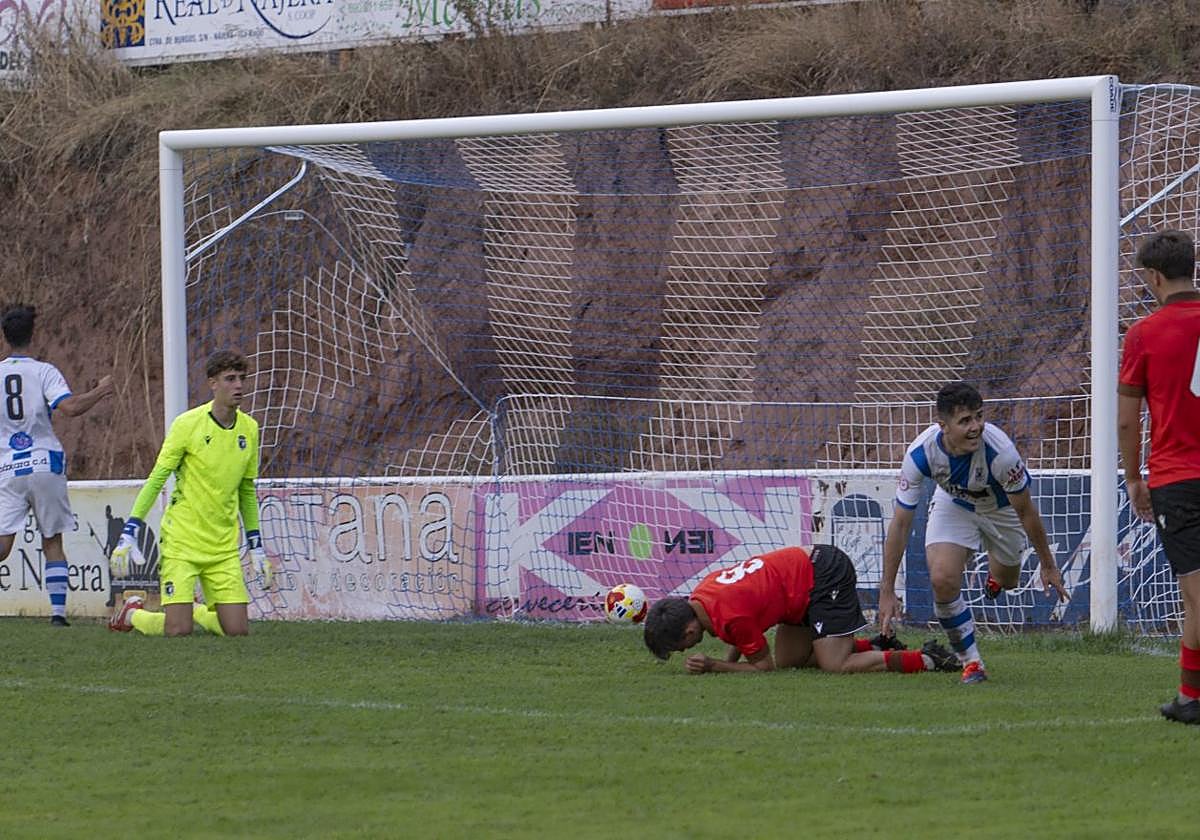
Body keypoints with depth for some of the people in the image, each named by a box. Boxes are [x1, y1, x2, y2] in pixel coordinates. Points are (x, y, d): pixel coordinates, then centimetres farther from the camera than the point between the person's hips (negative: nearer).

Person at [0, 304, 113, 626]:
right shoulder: (43, 372, -4)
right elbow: (70, 407, -18)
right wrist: (101, 390, -3)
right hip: (45, 464, -1)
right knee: (52, 543, 10)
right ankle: (58, 611, 4)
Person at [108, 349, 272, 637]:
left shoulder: (249, 429, 6)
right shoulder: (189, 424, -10)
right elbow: (156, 480, -7)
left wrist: (256, 547, 16)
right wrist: (129, 534, -14)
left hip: (224, 547, 5)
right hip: (181, 540, -5)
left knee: (237, 631, -5)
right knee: (178, 630, -13)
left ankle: (195, 610, 27)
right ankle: (132, 614, 20)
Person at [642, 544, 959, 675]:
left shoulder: (729, 617, -27)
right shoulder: (700, 595, 1)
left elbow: (763, 666, -13)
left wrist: (711, 666, -14)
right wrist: (729, 661, 5)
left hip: (826, 575, -10)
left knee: (836, 667, -14)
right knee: (788, 660, 11)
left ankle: (927, 659, -3)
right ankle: (874, 647, 17)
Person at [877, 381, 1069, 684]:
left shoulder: (1000, 452, -39)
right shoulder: (921, 453, -35)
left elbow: (1026, 513, -22)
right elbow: (900, 525, -26)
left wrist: (1048, 566, -11)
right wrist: (887, 591, -25)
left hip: (1000, 507, 0)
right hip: (953, 505, 0)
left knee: (1005, 580, 19)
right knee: (943, 579, -23)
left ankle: (995, 573, 59)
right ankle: (970, 661, -3)